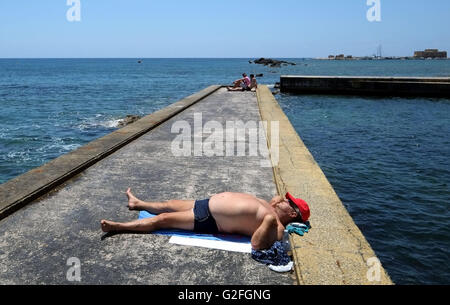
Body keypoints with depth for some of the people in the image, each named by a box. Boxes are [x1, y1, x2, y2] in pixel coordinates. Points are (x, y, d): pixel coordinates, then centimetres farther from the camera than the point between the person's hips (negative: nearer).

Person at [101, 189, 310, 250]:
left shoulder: (276, 228, -21)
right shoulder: (271, 210, 4)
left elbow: (257, 245, -36)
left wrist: (270, 221, -42)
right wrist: (275, 202, 4)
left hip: (206, 220, -8)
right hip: (208, 203, 8)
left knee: (162, 219, -1)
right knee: (169, 205, 23)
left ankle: (117, 226, 16)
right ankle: (138, 204, 49)